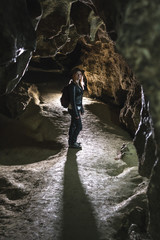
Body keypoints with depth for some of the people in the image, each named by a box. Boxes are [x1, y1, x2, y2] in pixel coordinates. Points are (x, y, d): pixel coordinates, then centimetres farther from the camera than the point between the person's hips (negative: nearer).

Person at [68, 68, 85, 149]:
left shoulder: (79, 84, 9)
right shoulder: (73, 85, -20)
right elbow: (72, 100, -22)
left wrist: (81, 109, 19)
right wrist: (76, 113, -22)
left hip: (78, 108, 9)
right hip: (73, 108, -9)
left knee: (73, 125, 17)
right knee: (79, 126, -2)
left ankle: (71, 141, 28)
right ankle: (72, 143, 11)